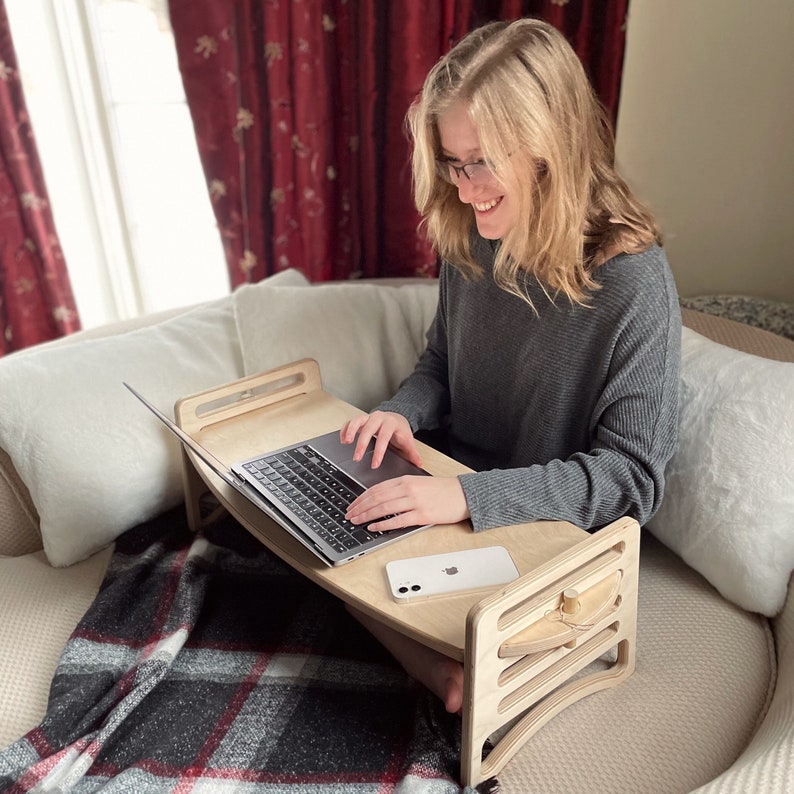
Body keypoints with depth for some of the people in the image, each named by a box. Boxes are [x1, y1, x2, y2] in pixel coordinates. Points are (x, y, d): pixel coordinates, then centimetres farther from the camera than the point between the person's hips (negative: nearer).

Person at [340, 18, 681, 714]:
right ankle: (448, 681, -3)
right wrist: (404, 414, -14)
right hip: (455, 486, 7)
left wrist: (471, 497, -34)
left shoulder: (633, 282, -24)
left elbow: (631, 474, -23)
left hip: (556, 525, -6)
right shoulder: (469, 244, -5)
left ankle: (462, 681, 6)